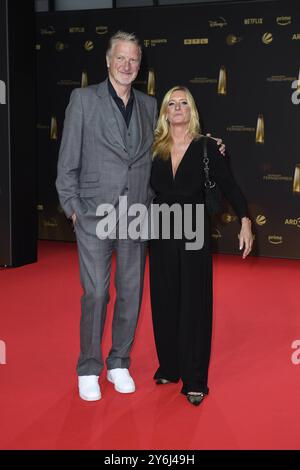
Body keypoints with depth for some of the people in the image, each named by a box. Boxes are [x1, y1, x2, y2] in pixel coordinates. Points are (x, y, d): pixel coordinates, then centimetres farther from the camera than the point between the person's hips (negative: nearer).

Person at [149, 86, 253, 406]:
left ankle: (194, 380, 4)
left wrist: (245, 221, -19)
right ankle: (169, 367, 25)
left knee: (194, 303, -2)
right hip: (161, 233, 3)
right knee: (164, 301, 9)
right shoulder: (155, 149, 5)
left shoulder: (206, 147, -3)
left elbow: (229, 186, -7)